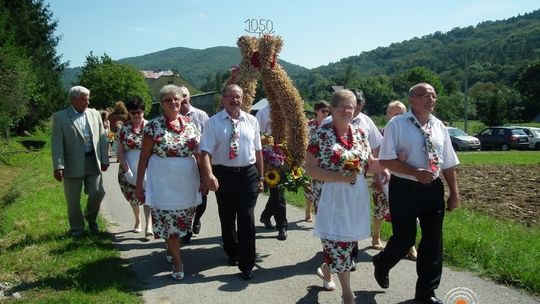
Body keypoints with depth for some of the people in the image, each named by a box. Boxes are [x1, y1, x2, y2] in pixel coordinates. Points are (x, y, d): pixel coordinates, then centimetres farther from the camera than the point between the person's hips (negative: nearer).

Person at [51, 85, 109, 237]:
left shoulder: (95, 114, 7)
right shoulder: (60, 117, -3)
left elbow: (103, 139, 9)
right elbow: (57, 144, -8)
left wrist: (105, 160, 4)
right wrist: (58, 167, -14)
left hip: (93, 162, 3)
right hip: (72, 164, -2)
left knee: (97, 193, 0)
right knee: (73, 200, 6)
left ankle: (91, 218, 29)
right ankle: (76, 228, 26)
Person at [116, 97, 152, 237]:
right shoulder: (124, 129, 2)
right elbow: (120, 151, 0)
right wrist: (126, 169, -10)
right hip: (129, 169, 2)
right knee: (133, 196, 13)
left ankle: (148, 225, -18)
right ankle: (138, 221, 33)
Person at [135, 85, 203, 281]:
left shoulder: (190, 125, 4)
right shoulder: (153, 126, -6)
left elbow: (199, 154, 8)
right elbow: (144, 156, -2)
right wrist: (139, 184, -2)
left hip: (187, 183, 4)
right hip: (163, 183, -3)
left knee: (181, 221, 13)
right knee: (168, 222, -1)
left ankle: (171, 248, 40)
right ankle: (177, 261, 12)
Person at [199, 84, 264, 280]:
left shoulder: (252, 121, 5)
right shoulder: (213, 123, -3)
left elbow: (258, 151, 9)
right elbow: (206, 152, -12)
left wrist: (260, 177, 10)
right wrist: (209, 175, -28)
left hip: (248, 174, 1)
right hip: (224, 174, 0)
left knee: (246, 219, -1)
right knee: (227, 218, 15)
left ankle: (246, 264, 10)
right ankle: (232, 253, 39)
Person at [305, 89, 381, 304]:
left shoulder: (360, 134, 7)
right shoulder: (321, 134, -9)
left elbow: (369, 164, 12)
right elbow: (309, 168, -11)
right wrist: (338, 177, -20)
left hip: (357, 196, 6)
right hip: (333, 197, -5)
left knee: (347, 240, 14)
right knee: (338, 242, -4)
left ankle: (325, 269, 42)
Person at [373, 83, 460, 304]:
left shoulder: (439, 126, 7)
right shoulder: (397, 124, -9)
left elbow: (448, 163, 11)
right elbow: (386, 160, -14)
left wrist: (454, 193, 10)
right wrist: (416, 173, -21)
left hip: (434, 188, 5)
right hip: (405, 189, -5)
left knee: (433, 241, 10)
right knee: (404, 239, 1)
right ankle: (381, 264, 35)